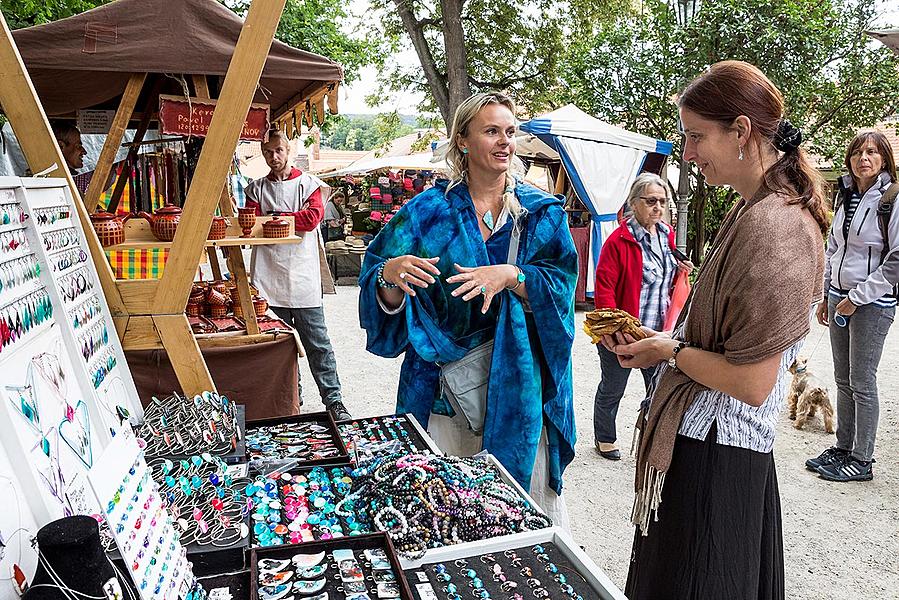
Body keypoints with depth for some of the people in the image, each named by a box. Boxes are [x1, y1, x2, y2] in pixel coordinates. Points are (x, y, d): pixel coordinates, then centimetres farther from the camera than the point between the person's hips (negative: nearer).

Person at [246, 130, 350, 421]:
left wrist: (271, 217, -6)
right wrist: (293, 217, -11)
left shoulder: (308, 183, 7)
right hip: (269, 277, 2)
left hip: (303, 275, -2)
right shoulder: (256, 188, 14)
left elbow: (313, 217, -10)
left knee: (317, 342, -1)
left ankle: (333, 400, 6)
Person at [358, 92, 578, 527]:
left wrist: (510, 276, -23)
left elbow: (560, 286, -6)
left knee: (525, 496, 9)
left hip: (517, 383, 1)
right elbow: (387, 303, -1)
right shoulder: (429, 210, 2)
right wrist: (390, 276, -23)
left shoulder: (541, 211, 5)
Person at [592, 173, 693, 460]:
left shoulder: (667, 234, 7)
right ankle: (604, 439, 34)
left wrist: (681, 270, 1)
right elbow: (604, 288, -16)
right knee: (612, 390, 13)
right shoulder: (619, 239, -14)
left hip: (658, 332, 6)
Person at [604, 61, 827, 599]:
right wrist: (661, 338, 3)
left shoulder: (775, 226, -22)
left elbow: (752, 383, -23)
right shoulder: (752, 211, 8)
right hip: (711, 440, 9)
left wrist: (670, 352, -10)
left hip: (714, 452, -9)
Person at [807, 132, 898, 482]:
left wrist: (857, 297, -14)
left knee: (862, 383, -1)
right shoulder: (847, 197, 10)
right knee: (843, 379, 13)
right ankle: (843, 448, 25)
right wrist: (826, 296, 16)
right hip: (840, 297, 7)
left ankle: (862, 461, 11)